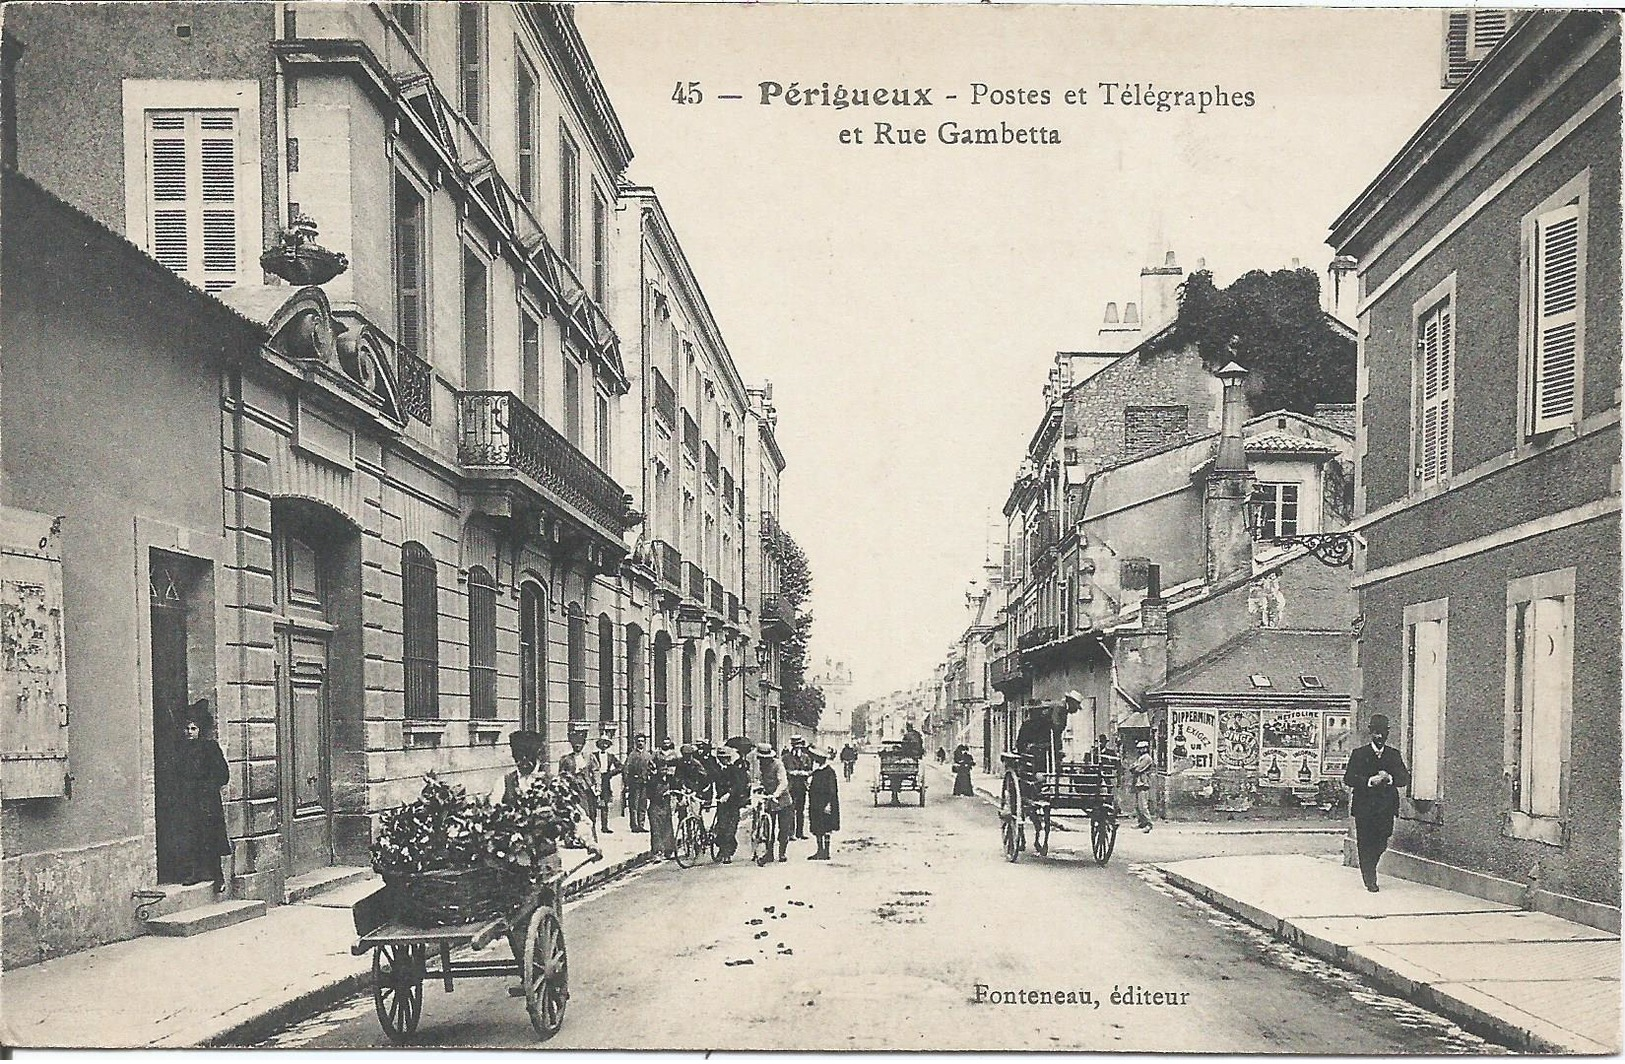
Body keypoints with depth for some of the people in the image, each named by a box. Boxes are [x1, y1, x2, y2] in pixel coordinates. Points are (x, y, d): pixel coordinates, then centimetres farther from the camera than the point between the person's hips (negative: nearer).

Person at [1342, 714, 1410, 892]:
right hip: (1364, 808, -2)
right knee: (1365, 843, -1)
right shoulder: (1359, 754, 3)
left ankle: (1369, 869, 24)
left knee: (1381, 842, -2)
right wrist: (1369, 781, -18)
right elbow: (1348, 779, -5)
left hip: (1386, 808, 2)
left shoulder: (1394, 755, 11)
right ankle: (1369, 879, 9)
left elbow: (1405, 779, 2)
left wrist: (1389, 778, -17)